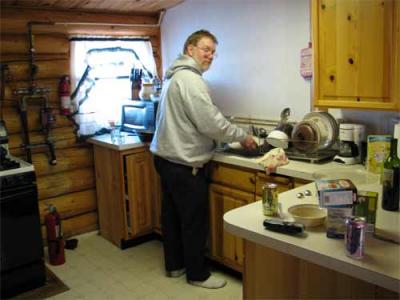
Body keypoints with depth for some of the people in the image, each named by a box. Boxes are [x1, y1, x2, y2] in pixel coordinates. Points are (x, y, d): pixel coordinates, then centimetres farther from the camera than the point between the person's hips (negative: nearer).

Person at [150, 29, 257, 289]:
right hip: (185, 164, -10)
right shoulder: (190, 79, -17)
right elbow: (211, 123, -21)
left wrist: (232, 136, 18)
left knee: (172, 214, 18)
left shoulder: (175, 76, 15)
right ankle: (198, 274, 17)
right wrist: (243, 137, -7)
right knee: (195, 221, 2)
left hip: (167, 158, 11)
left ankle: (174, 265, 33)